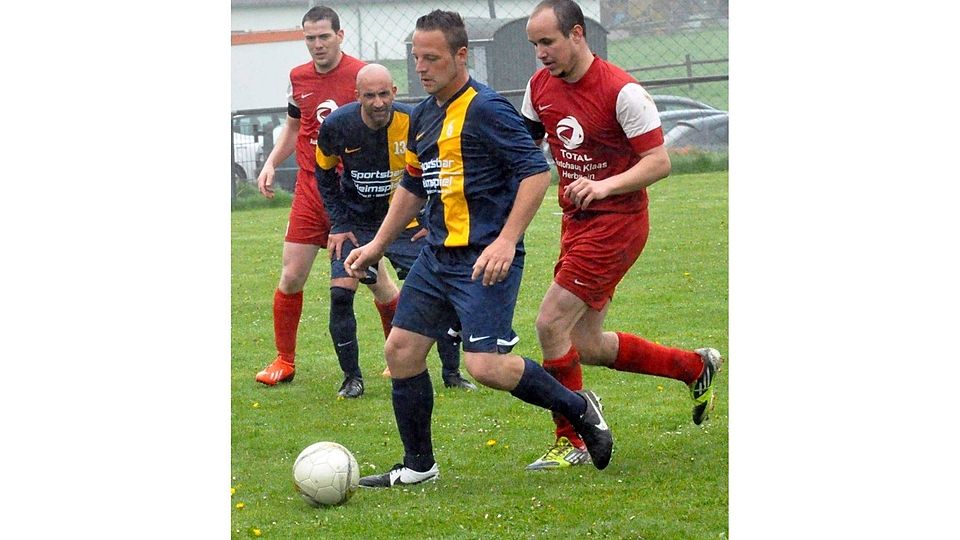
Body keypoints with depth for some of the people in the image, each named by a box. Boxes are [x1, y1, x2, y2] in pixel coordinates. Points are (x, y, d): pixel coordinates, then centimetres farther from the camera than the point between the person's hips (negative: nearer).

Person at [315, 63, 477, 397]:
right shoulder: (336, 126, -15)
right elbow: (324, 174, 4)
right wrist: (338, 224, -1)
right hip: (356, 223, 0)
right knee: (340, 292, -14)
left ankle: (452, 373, 6)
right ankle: (351, 377, 1)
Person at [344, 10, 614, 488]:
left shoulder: (486, 109, -13)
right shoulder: (423, 116, 14)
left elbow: (536, 171, -17)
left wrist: (506, 241, -23)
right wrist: (378, 245, 26)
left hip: (484, 259, -9)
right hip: (437, 256, 9)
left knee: (486, 366, -17)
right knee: (401, 351, 6)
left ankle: (578, 409, 6)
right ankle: (418, 467, 19)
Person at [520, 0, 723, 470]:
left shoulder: (621, 91, -18)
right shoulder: (540, 86, 3)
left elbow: (659, 162, -17)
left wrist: (605, 186, -30)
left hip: (616, 222, -8)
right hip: (575, 220, 8)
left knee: (550, 323, -14)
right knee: (588, 347, 10)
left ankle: (571, 442, 0)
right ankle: (696, 368, 31)